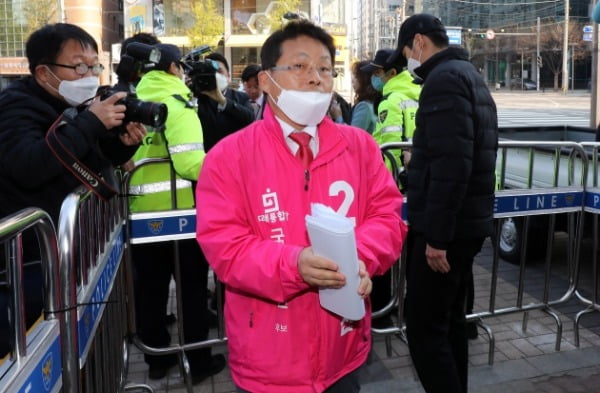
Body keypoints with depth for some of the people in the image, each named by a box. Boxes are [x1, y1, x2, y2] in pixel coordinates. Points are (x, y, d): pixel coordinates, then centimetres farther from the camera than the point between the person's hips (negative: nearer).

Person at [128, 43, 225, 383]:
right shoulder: (177, 103, -11)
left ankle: (156, 357, 27)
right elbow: (189, 162, -21)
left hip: (142, 209, 6)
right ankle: (199, 362, 17)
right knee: (192, 287, 7)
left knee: (151, 286, 15)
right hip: (179, 210, -6)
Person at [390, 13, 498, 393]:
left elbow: (450, 164, -24)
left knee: (425, 328, -4)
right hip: (467, 221, 10)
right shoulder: (470, 75, 19)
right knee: (450, 318, 18)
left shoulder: (444, 78, -13)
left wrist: (436, 235, -22)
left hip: (446, 227, -10)